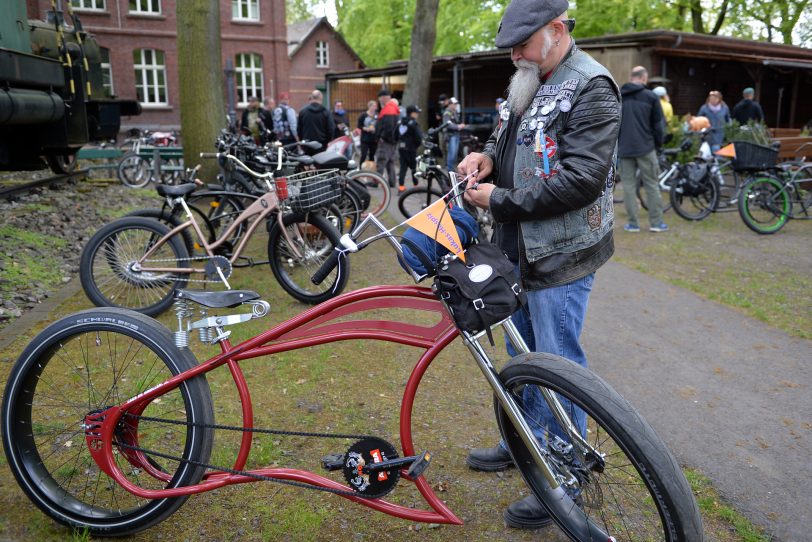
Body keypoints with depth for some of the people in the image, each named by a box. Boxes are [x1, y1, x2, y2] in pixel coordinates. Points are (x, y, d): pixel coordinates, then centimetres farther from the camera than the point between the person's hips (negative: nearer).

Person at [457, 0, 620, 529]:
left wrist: (499, 200, -18)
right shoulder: (530, 84, 12)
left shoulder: (590, 88, -16)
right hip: (521, 247, 9)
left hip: (561, 253, -9)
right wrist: (488, 156, 2)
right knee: (522, 352, 20)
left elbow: (582, 179, -25)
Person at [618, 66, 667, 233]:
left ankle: (633, 223, 5)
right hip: (645, 147, -2)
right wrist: (658, 143, 14)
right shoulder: (650, 96, -1)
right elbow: (658, 124, 1)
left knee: (628, 185, 5)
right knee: (651, 184, 5)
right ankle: (656, 222, 8)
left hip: (624, 148, 2)